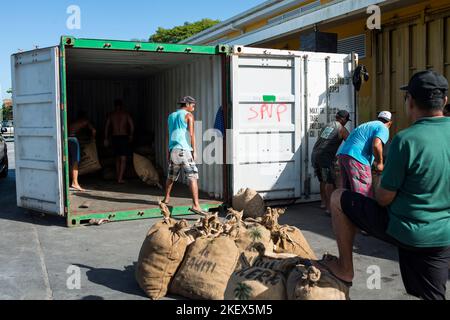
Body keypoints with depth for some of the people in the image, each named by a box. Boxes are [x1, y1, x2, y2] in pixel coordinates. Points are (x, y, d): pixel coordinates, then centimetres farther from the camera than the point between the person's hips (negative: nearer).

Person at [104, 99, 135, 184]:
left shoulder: (111, 115, 7)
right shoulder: (126, 114, 2)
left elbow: (106, 127, 5)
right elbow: (132, 125, -1)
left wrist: (106, 139, 10)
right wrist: (131, 135, 13)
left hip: (114, 138, 3)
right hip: (124, 137, -3)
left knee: (117, 158, 16)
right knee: (123, 159, -1)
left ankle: (118, 177, 20)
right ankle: (120, 178, -10)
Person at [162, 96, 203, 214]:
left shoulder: (171, 116, 18)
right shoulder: (188, 115, -1)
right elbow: (191, 133, -9)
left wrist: (169, 152, 23)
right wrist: (194, 150, -6)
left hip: (173, 150, 7)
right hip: (185, 150, -7)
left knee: (171, 176, 23)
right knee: (193, 177, -11)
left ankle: (166, 198, 37)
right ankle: (196, 205, -22)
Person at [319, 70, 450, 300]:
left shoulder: (406, 140, -22)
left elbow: (384, 199, -16)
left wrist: (380, 188, 8)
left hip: (403, 231, -6)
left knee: (338, 199, 10)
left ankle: (345, 269, 19)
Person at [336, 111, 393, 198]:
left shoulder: (367, 125, 31)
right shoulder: (383, 128, 4)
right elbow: (376, 145, -17)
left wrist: (374, 162, 50)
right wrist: (380, 163, -3)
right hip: (357, 159, -9)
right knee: (364, 196, -6)